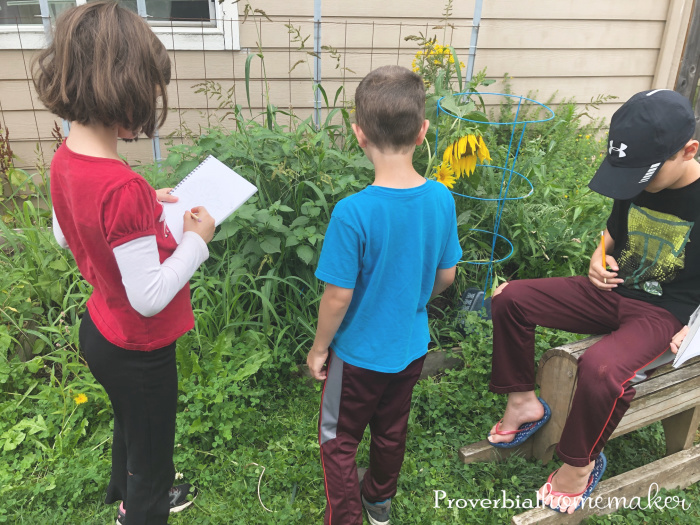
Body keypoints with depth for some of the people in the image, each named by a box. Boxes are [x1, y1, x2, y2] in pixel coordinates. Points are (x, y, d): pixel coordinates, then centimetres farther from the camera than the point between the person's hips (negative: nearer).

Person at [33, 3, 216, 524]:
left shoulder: (66, 157, -8)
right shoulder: (123, 187, -35)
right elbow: (150, 297, -30)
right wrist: (196, 238, -18)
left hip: (101, 328, 9)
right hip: (138, 349, -9)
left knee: (131, 423, 35)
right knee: (152, 454, 17)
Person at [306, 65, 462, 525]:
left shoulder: (352, 213, -29)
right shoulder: (442, 199, -13)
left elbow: (338, 295, -22)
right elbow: (446, 275, -2)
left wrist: (319, 348, -5)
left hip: (359, 353, -5)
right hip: (412, 346, 6)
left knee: (338, 440, 19)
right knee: (392, 430, 28)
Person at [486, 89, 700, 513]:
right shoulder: (635, 183, -2)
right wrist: (600, 258, -4)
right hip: (614, 290, 6)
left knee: (601, 368, -36)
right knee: (509, 298, -7)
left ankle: (580, 463, -7)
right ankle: (524, 402, 6)